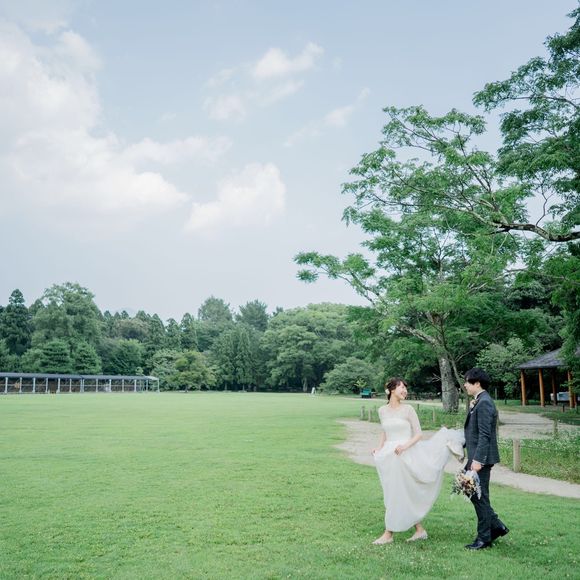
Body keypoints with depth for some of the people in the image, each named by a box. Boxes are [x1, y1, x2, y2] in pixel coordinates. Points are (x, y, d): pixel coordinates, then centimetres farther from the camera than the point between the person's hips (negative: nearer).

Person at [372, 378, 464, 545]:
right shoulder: (382, 410, 6)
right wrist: (379, 448, 3)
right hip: (388, 456, 5)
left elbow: (418, 434, -5)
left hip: (404, 455, -5)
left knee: (398, 493, -1)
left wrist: (405, 445, -20)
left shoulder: (408, 409, -6)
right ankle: (419, 529, 23)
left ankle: (389, 533, 9)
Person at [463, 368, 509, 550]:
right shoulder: (478, 402, 12)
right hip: (476, 456, 10)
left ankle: (484, 538, 14)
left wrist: (478, 459, -25)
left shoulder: (484, 403, -18)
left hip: (481, 458, -10)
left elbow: (484, 435, -23)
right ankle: (496, 526, 26)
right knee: (473, 493, 17)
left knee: (480, 497, 1)